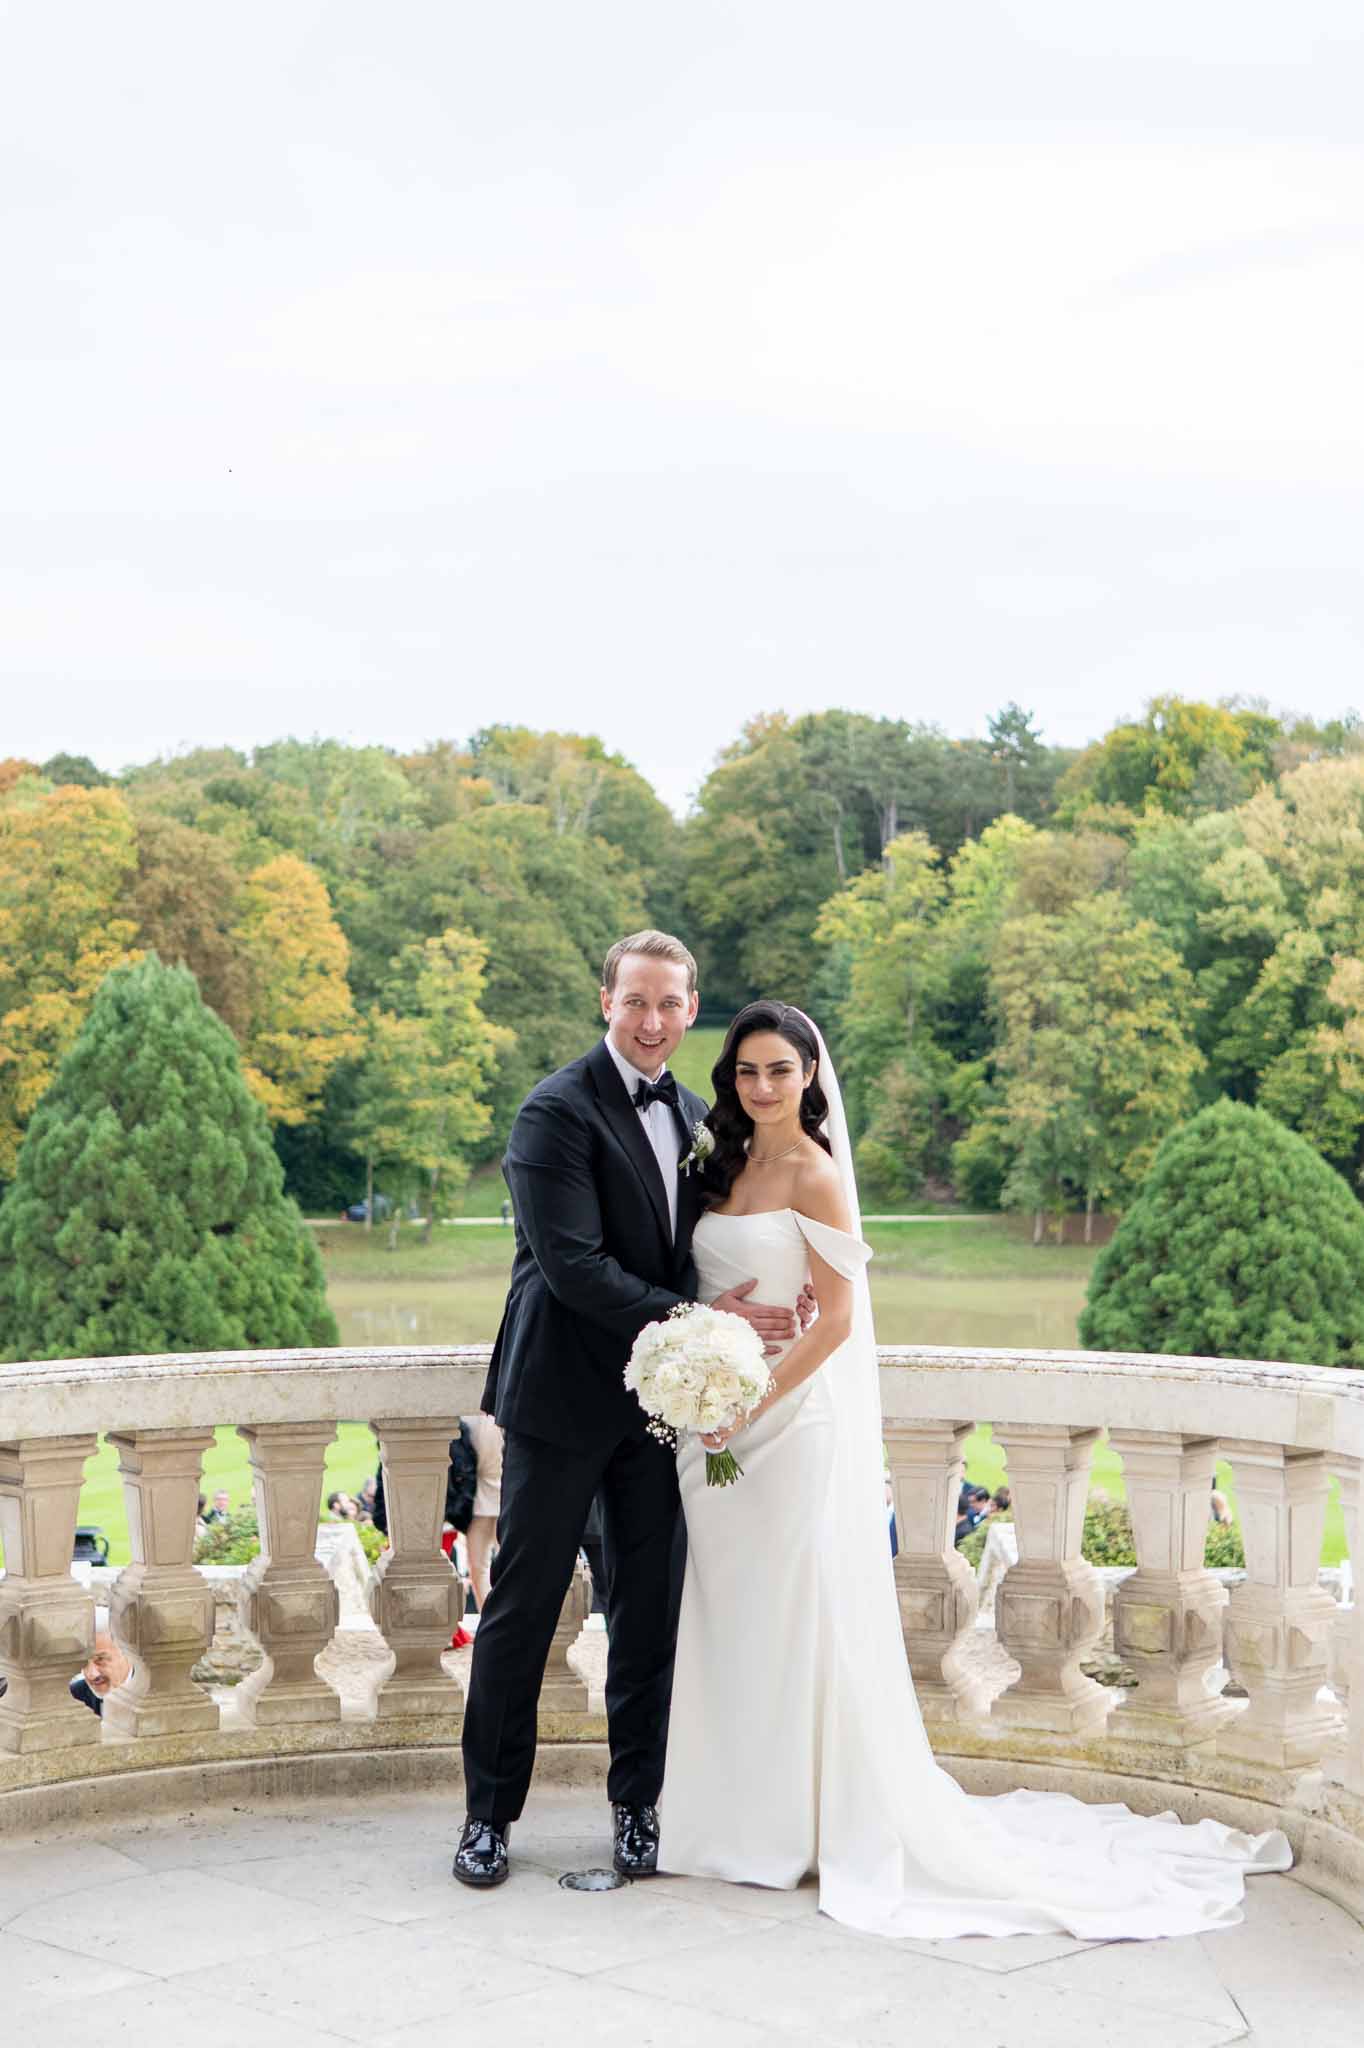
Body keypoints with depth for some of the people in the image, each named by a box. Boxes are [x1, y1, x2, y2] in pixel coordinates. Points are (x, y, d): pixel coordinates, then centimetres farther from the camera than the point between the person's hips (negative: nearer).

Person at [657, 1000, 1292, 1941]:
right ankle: (739, 1819, 22)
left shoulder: (816, 1177, -11)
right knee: (728, 1624, 12)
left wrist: (749, 1403, -19)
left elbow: (834, 1320, -15)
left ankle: (808, 1826, 10)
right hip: (720, 1426, 8)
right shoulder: (725, 1167, 11)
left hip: (798, 1420, -7)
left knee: (802, 1622, -1)